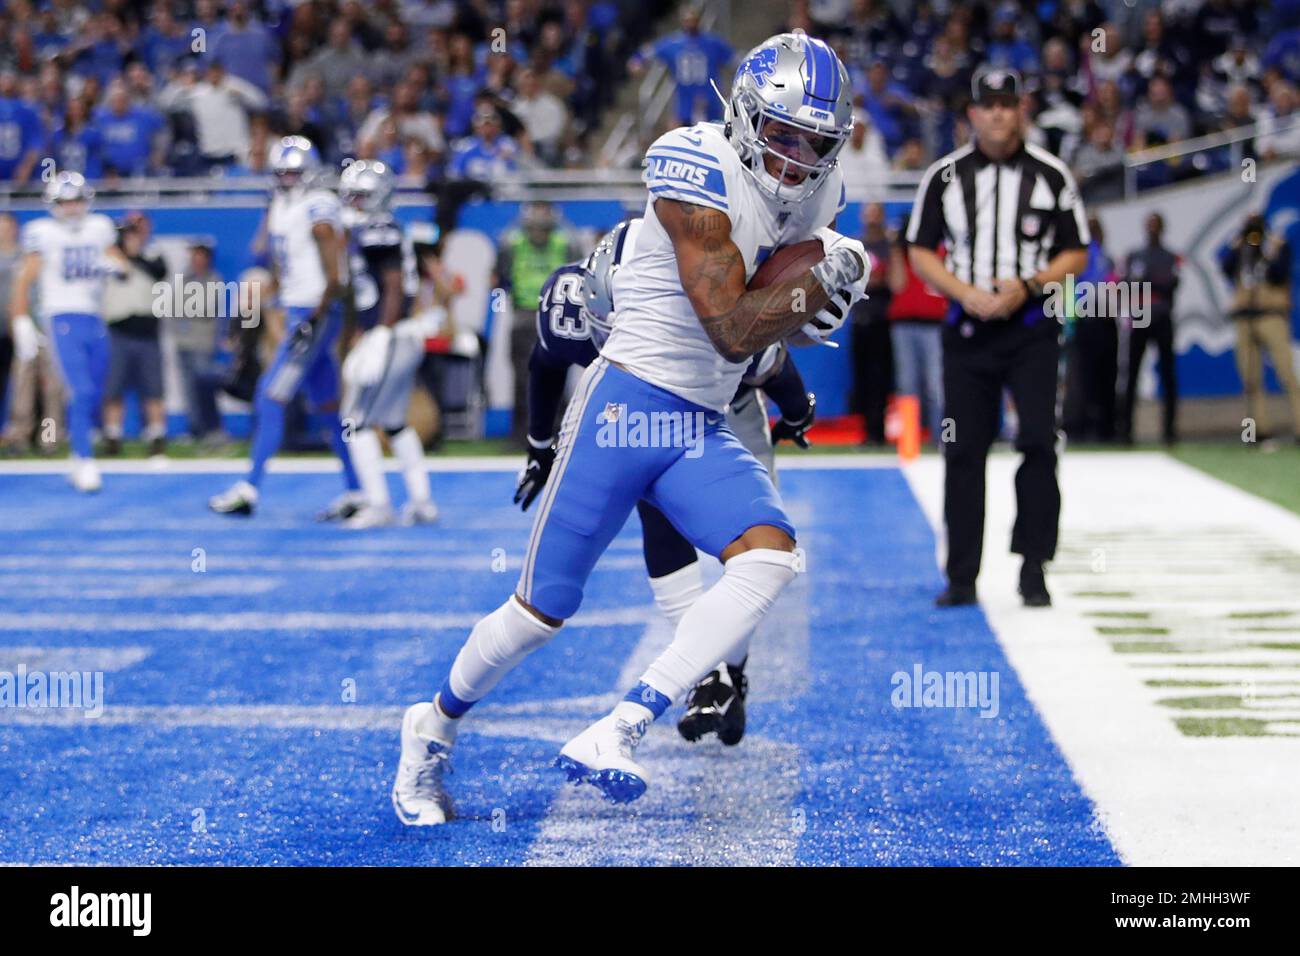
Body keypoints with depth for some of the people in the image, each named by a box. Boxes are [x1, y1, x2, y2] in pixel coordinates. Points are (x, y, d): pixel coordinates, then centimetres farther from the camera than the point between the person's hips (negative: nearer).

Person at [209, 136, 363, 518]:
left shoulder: (318, 208, -14)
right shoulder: (279, 207, 14)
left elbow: (335, 276, -17)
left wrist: (315, 319, -19)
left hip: (317, 314, -9)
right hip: (297, 313, 9)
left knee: (272, 398, -8)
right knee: (328, 404, 9)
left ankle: (248, 489, -4)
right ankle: (356, 491, 13)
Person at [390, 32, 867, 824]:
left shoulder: (816, 195, 9)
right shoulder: (701, 174, -16)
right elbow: (730, 330, -18)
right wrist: (826, 281, -14)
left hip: (702, 430, 7)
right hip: (626, 402, -6)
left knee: (771, 557, -20)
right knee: (546, 605, -1)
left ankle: (616, 736, -21)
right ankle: (434, 728, 27)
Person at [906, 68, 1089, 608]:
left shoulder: (1051, 175, 2)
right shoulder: (944, 176, 4)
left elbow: (1076, 254, 4)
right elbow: (920, 251, 7)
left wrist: (1027, 286, -12)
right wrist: (966, 293, -9)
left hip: (1031, 325, -1)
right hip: (967, 327, 1)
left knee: (1039, 442, -10)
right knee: (962, 449, 2)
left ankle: (1033, 569, -2)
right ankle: (962, 577, 9)